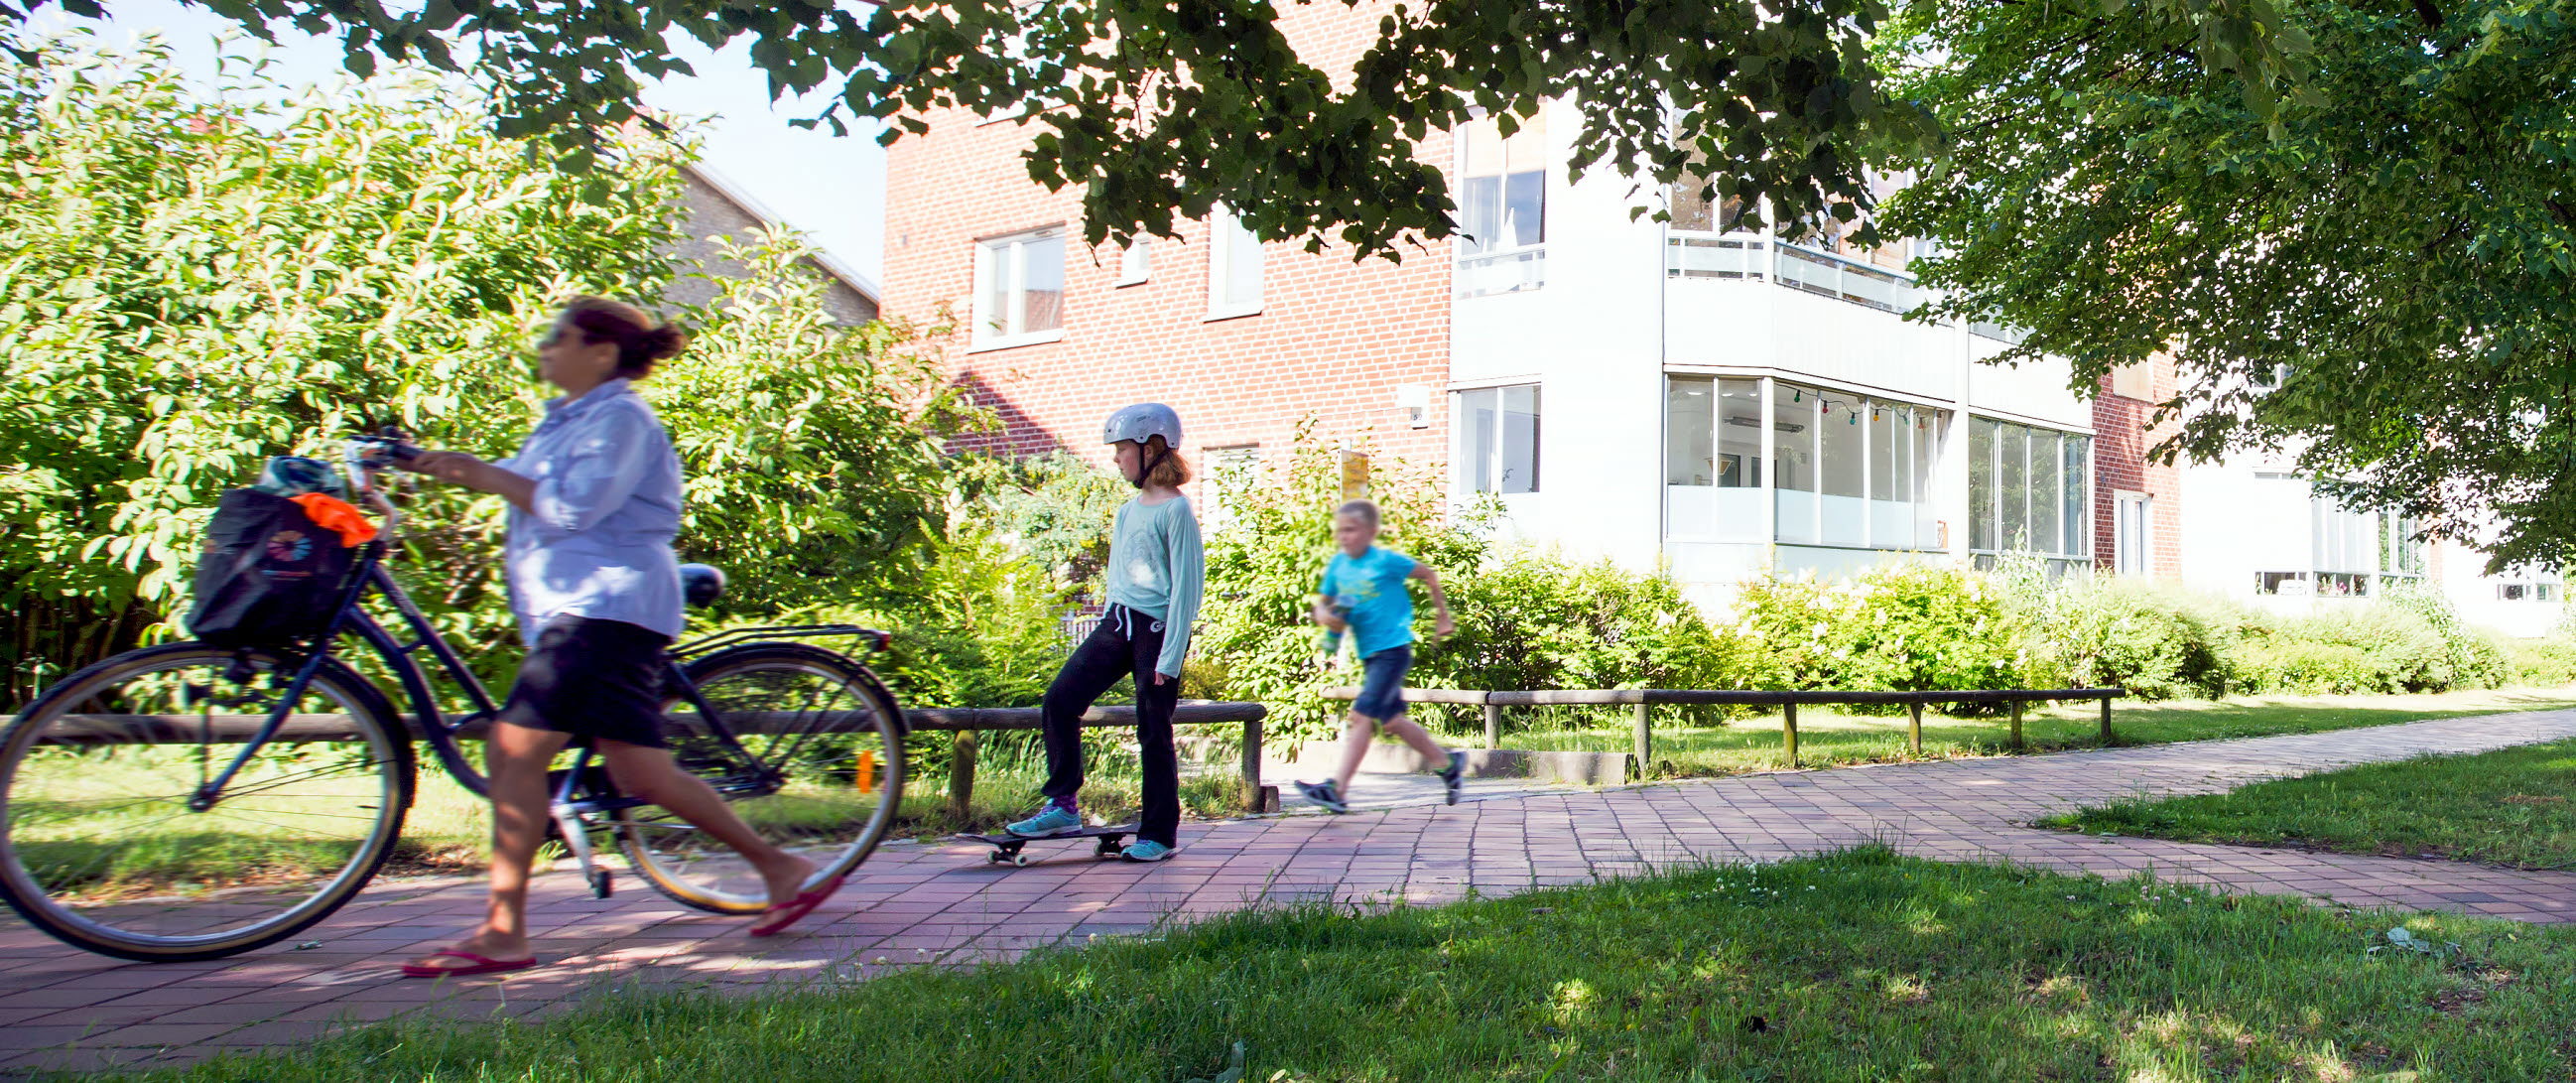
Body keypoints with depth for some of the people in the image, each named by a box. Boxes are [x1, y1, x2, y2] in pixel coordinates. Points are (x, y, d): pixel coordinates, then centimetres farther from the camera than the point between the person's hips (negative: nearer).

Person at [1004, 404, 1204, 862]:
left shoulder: (1176, 510, -11)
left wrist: (1170, 656, -16)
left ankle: (1160, 834, 14)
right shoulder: (1128, 511, 13)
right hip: (1117, 622, 8)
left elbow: (1186, 585, -14)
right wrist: (1111, 629, 18)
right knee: (1059, 700, -4)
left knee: (1154, 734, 0)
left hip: (1157, 628, -7)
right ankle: (1062, 806, 6)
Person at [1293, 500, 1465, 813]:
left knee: (1361, 715, -16)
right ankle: (1449, 763, 34)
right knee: (1391, 720, 16)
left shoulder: (1386, 560, -10)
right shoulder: (1338, 564, 6)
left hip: (1393, 650, -8)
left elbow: (1429, 575, 1)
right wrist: (1323, 614, -12)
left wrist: (1442, 617, 9)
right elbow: (1322, 602, 12)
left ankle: (1338, 790, -20)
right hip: (1368, 655, 8)